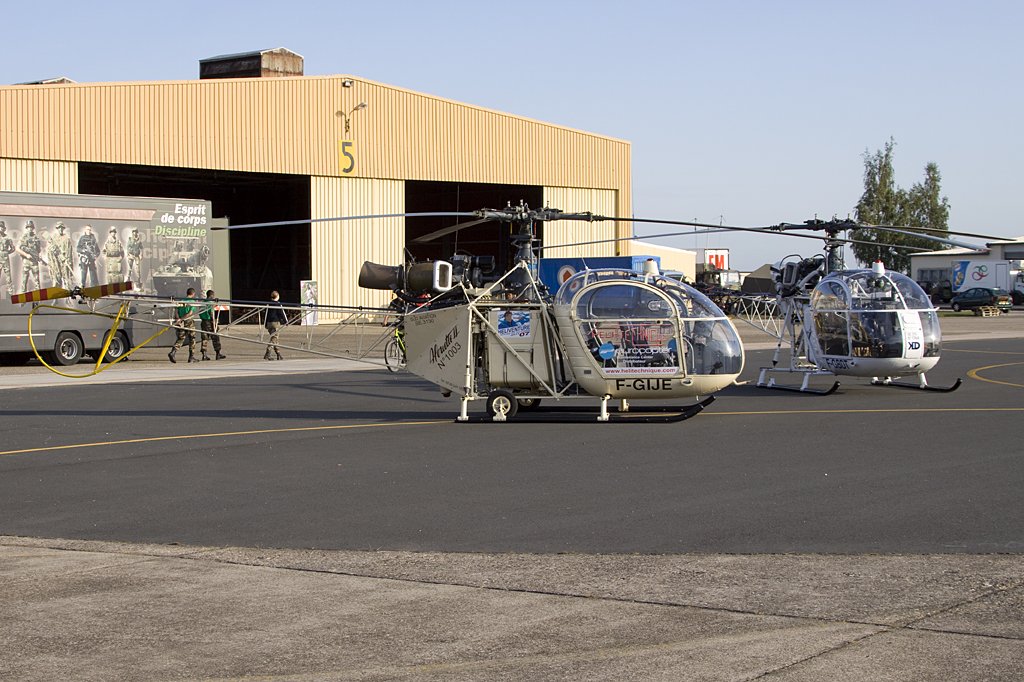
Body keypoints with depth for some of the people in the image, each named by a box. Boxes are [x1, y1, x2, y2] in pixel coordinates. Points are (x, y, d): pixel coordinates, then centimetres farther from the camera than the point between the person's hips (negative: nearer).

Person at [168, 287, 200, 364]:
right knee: (192, 339, 9)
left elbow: (176, 311, 0)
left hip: (181, 323, 4)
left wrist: (179, 318, -11)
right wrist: (181, 319, -15)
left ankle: (172, 352, -14)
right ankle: (192, 357, 12)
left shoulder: (181, 301, 9)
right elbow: (190, 313, -17)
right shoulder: (192, 302, -6)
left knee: (180, 339, 7)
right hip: (189, 322, -4)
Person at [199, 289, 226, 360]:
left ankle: (204, 355, 3)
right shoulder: (210, 303, -13)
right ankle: (218, 353, 9)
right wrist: (214, 328, -15)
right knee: (215, 338, 4)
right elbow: (212, 316, -16)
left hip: (203, 322, 7)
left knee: (204, 338, 7)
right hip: (209, 322, -7)